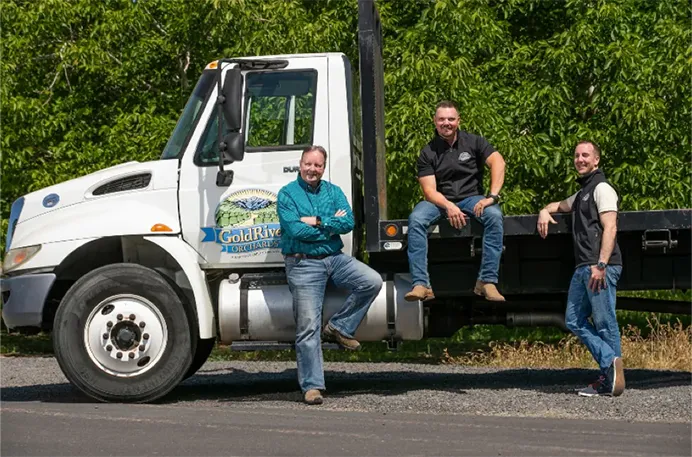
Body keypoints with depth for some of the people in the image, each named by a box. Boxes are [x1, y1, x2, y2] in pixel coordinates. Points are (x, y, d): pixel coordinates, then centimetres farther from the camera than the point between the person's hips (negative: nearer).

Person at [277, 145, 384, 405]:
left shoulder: (334, 192, 11)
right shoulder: (288, 194, -1)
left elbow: (348, 223, -3)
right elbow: (295, 230, -15)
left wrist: (318, 222, -14)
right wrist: (331, 223, -6)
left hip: (335, 259, 4)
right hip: (303, 264, -4)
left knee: (372, 281, -18)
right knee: (308, 327, -6)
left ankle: (339, 327, -1)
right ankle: (311, 386, -1)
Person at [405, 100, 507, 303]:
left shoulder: (473, 142, 3)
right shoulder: (428, 153, 2)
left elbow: (498, 162, -12)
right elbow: (430, 191, -6)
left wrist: (492, 197, -25)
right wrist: (449, 207, -26)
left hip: (471, 198, 0)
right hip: (440, 201, 0)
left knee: (494, 215, -33)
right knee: (416, 219, -31)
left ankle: (487, 281, -30)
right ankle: (421, 285, -36)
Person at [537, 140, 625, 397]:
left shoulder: (601, 188, -4)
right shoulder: (582, 193, 25)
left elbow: (610, 228, -15)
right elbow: (561, 206, 44)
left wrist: (601, 264, -24)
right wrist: (546, 211, 19)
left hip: (602, 267, -10)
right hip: (583, 268, 10)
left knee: (604, 323, -7)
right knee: (574, 320, 3)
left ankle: (611, 380, -3)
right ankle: (611, 364, -4)